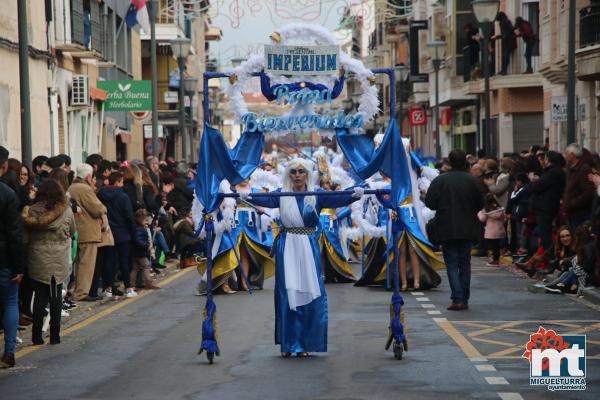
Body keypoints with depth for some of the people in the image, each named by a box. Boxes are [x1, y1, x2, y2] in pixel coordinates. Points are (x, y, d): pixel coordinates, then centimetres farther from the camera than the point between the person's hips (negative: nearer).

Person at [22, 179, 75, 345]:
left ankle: (37, 335, 5)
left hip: (37, 261, 1)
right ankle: (54, 335, 8)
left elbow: (25, 238, -2)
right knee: (56, 297, 7)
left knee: (40, 296, 7)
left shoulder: (31, 211, -5)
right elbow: (72, 232, 9)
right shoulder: (66, 211, -6)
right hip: (59, 262, -1)